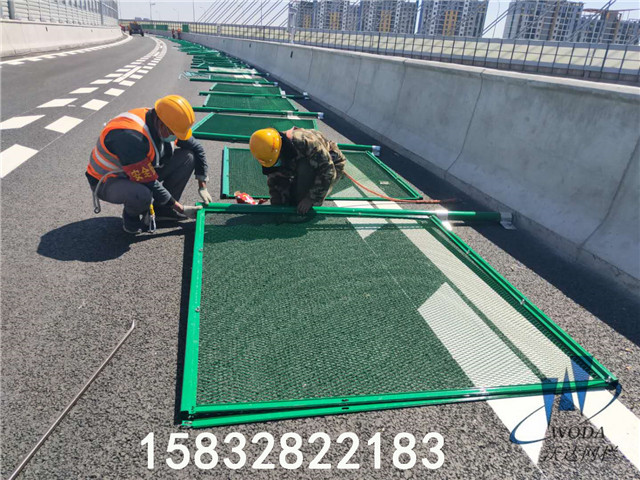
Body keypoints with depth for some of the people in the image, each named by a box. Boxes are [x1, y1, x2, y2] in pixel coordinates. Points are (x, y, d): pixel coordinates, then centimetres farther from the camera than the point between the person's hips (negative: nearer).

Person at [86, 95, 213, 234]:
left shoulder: (166, 126, -12)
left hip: (143, 173, 7)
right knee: (141, 194, -42)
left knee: (187, 157, -9)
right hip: (107, 182, -7)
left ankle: (163, 209, 3)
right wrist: (180, 209, -25)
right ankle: (131, 217, -4)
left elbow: (197, 148, 3)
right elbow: (149, 184, -33)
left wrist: (202, 187, 1)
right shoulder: (130, 136, -36)